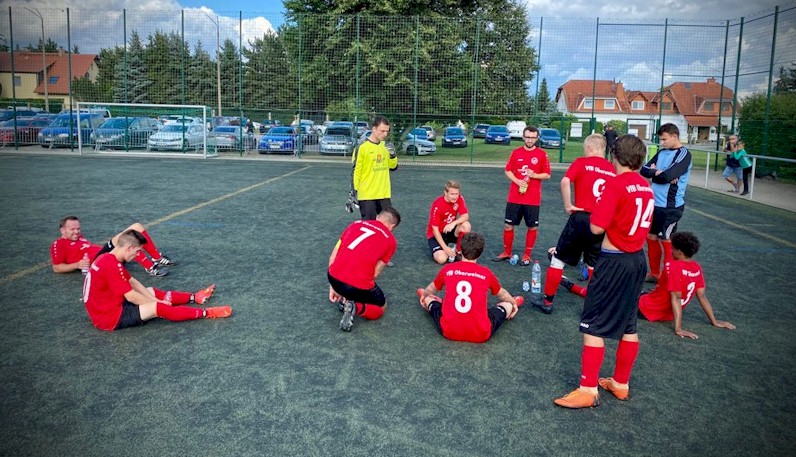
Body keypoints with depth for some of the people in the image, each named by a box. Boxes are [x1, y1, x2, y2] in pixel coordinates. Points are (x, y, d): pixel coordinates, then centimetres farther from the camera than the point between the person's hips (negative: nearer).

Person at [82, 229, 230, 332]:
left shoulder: (108, 258, 5)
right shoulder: (112, 266, -27)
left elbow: (132, 282, 8)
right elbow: (132, 297, -23)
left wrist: (154, 299, 1)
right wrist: (156, 302, -8)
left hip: (111, 304, 10)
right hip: (109, 317, -10)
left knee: (153, 292, 16)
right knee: (159, 308, -17)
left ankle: (193, 297, 24)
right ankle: (206, 313, -14)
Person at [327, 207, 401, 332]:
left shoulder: (356, 223, 16)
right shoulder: (390, 240, 7)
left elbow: (333, 256, 14)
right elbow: (375, 273, 4)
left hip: (333, 278, 5)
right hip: (357, 285, -5)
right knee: (381, 306, 25)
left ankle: (343, 299, 18)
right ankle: (356, 307, -3)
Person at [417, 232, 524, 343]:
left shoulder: (447, 269, 2)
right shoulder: (486, 273, 1)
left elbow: (431, 289, 26)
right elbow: (502, 294, 24)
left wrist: (424, 295, 50)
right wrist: (514, 303, 47)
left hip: (449, 332, 1)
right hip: (481, 335, -1)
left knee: (428, 298, 27)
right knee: (508, 304, 21)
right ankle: (512, 306, 51)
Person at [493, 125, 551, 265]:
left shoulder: (542, 154, -1)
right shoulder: (516, 152, 5)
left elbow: (547, 175, 1)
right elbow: (508, 171, 7)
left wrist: (534, 175, -16)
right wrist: (517, 181, -11)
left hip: (533, 199, -2)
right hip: (514, 197, 2)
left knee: (532, 227, 4)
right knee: (508, 225, 5)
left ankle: (527, 255, 18)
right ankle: (507, 253, 22)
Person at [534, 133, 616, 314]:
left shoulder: (581, 162, -2)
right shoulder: (613, 169, 8)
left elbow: (565, 181, -18)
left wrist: (568, 205, -10)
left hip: (581, 218, -3)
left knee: (558, 259, 10)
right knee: (594, 266, 15)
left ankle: (548, 301, 16)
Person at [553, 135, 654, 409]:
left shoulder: (616, 184, -16)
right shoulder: (646, 187, 7)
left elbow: (596, 227, -19)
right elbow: (640, 223, 14)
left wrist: (599, 209, -1)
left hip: (614, 262, -8)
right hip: (638, 260, 8)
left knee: (593, 326, -1)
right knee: (628, 326, 16)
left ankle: (588, 390, 2)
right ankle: (621, 384, 28)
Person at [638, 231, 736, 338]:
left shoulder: (672, 265, -25)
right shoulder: (696, 267, -4)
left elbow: (676, 297, -29)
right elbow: (702, 296, 0)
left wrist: (678, 328, -30)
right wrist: (714, 321, 10)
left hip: (648, 310, -8)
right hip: (668, 315, 8)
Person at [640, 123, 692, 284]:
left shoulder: (684, 154, -11)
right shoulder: (662, 153, 10)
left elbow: (668, 175, -23)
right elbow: (644, 170, 3)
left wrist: (654, 172, -5)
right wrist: (659, 173, -14)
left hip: (670, 207, -7)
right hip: (655, 204, 7)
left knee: (667, 242, 1)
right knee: (651, 238, 15)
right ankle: (654, 274, 30)